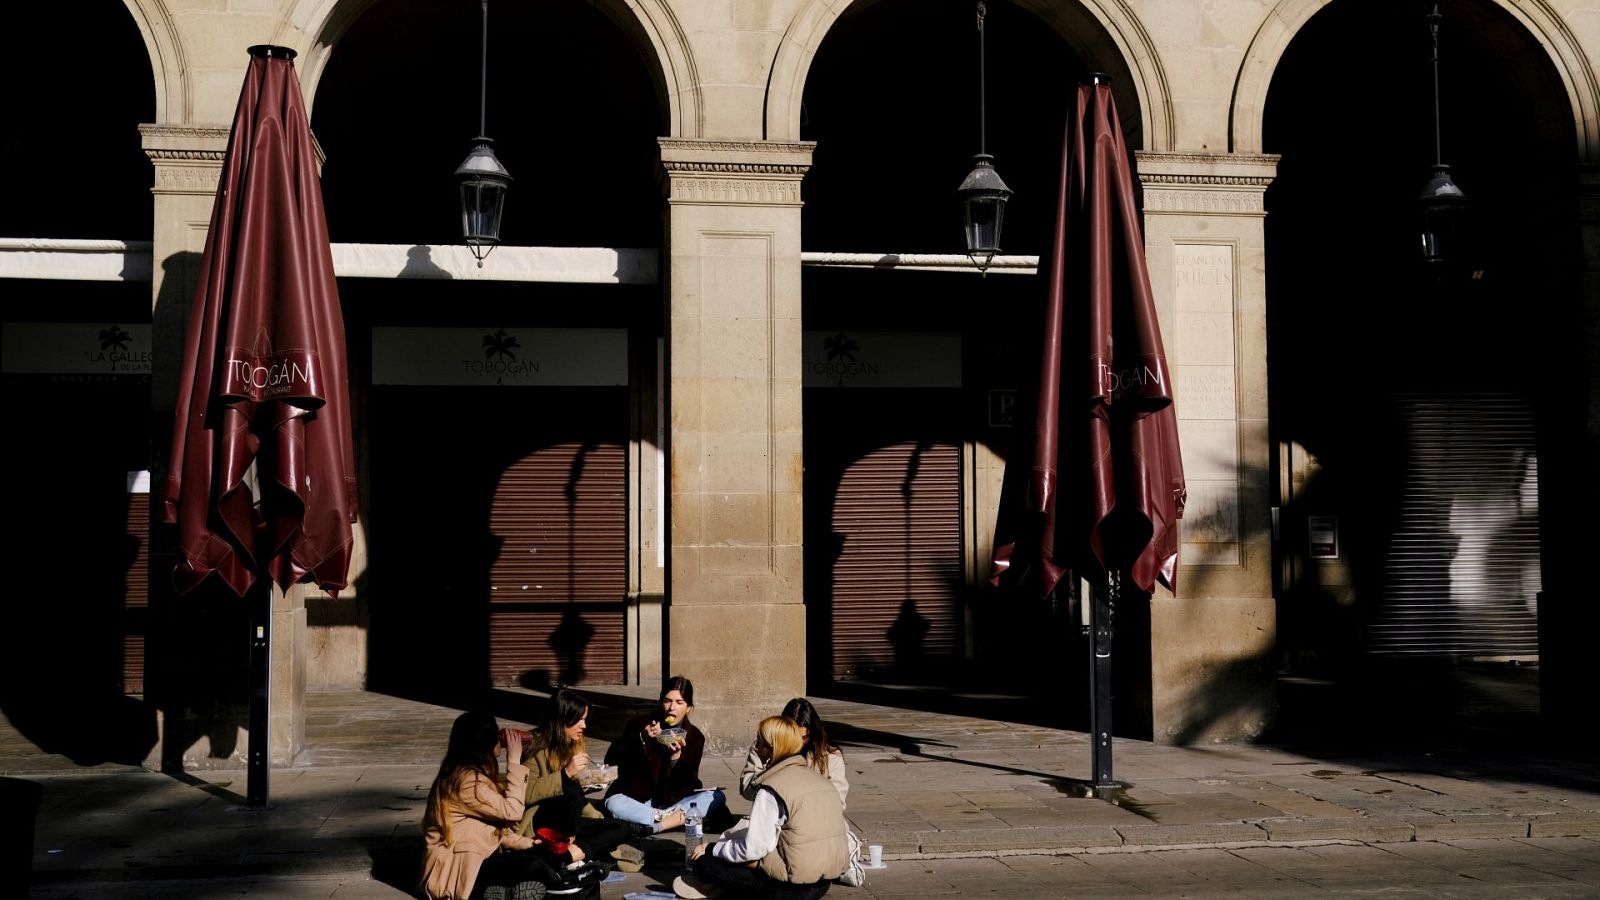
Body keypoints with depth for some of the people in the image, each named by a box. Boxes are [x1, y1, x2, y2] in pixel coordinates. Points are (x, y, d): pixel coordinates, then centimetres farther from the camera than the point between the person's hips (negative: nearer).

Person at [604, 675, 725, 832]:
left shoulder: (695, 737, 0)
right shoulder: (639, 723, -4)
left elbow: (688, 785, -7)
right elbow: (611, 760, -10)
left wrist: (676, 756, -25)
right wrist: (641, 739, -22)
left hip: (671, 801, 2)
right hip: (635, 799, -2)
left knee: (717, 797, -19)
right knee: (614, 805, -34)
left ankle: (654, 826, -29)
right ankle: (678, 818, -24)